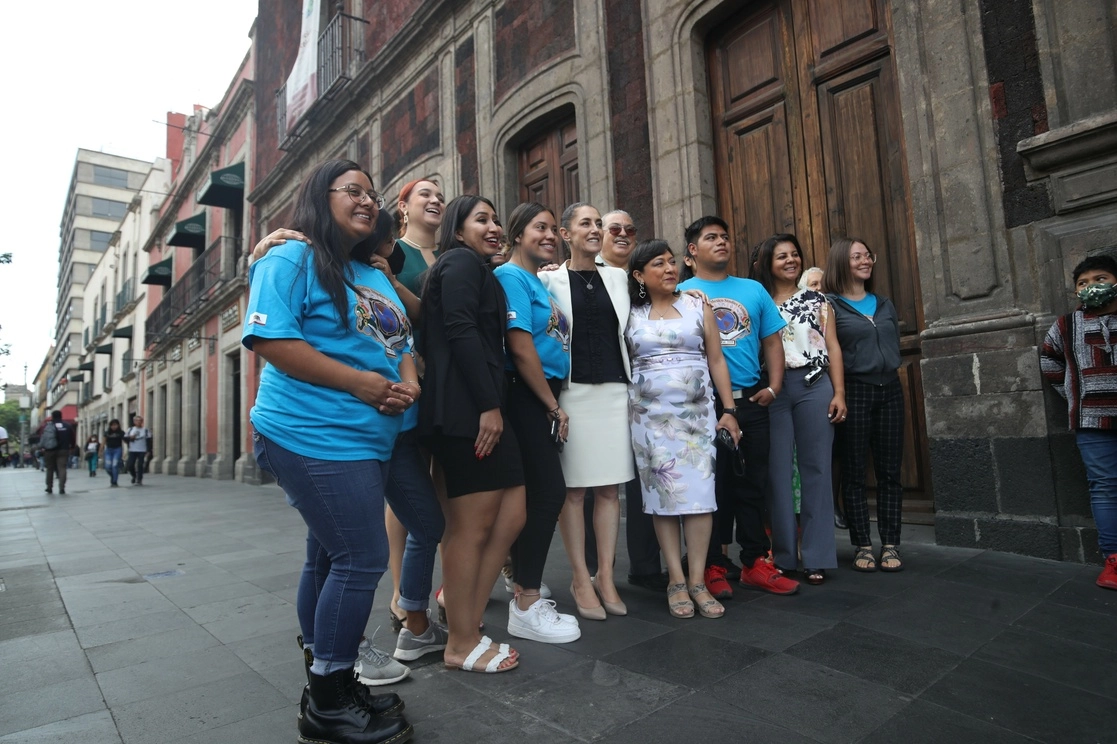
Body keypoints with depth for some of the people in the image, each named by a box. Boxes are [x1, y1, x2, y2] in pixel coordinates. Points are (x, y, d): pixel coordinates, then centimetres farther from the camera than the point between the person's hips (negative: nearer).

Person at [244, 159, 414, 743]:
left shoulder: (376, 277, 20)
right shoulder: (291, 260, -6)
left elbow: (402, 341, 21)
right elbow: (269, 339, -18)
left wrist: (408, 383, -3)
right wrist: (359, 381, -19)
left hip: (365, 440, 9)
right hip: (315, 438, -9)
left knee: (329, 559, 16)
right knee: (362, 560, -9)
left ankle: (327, 687, 30)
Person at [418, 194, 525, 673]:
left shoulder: (476, 269, 28)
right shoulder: (462, 261, -1)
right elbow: (460, 331, -15)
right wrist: (489, 404, -18)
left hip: (475, 408, 10)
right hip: (465, 409, -10)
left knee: (509, 515, 7)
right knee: (473, 525, -4)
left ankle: (464, 614, 17)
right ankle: (462, 644, 9)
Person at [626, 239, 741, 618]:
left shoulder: (698, 307, 8)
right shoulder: (630, 315, 5)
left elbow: (716, 360, 7)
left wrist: (728, 410, 2)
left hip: (697, 413, 1)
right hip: (650, 416, 0)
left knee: (699, 492, -4)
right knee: (662, 494, 0)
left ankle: (697, 580, 5)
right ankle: (676, 580, 10)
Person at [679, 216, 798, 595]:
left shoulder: (753, 290, 14)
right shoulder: (682, 293, 2)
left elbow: (772, 340, 14)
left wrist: (773, 385, 1)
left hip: (752, 401, 4)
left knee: (753, 483, 9)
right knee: (712, 484, 3)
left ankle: (755, 563, 21)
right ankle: (712, 565, 15)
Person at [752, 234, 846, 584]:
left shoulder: (816, 299, 13)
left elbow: (832, 347, 8)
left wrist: (839, 392, 0)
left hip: (815, 385, 1)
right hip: (773, 390, 0)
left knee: (815, 468, 1)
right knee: (778, 470, 0)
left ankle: (816, 557, 8)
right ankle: (783, 554, 9)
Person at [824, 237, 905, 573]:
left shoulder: (885, 304, 16)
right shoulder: (829, 305, -3)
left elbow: (894, 344, 22)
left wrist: (890, 371, 11)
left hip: (890, 390, 6)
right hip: (854, 391, -5)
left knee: (889, 471, 7)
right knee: (854, 472, 1)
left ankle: (890, 544, 14)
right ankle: (862, 545, 9)